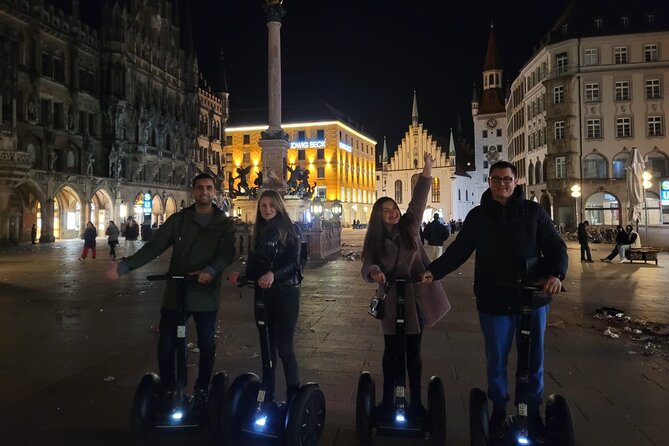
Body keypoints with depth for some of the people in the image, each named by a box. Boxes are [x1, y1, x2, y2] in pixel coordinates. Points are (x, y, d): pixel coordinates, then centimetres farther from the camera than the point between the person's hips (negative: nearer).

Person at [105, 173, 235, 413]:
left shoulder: (224, 223, 1)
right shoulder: (178, 219, 4)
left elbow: (228, 252, -13)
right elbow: (153, 247, -3)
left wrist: (211, 270, -34)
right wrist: (124, 265, -16)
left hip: (206, 296, -1)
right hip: (176, 293, 1)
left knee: (207, 346, 7)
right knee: (166, 346, 4)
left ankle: (201, 393, 27)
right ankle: (167, 392, 25)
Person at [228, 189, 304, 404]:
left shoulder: (291, 230, -3)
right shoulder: (257, 234, 12)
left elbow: (294, 262, -14)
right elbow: (253, 267, 11)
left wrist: (273, 274, -31)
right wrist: (241, 277, -10)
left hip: (286, 292, -5)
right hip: (262, 294, 5)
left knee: (284, 346, -6)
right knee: (267, 345, 10)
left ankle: (293, 395, 9)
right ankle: (267, 394, 20)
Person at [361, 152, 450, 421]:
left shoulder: (409, 226, 1)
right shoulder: (375, 240, -1)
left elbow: (419, 198, -7)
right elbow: (367, 267, -11)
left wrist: (427, 169, -15)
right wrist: (374, 272, -35)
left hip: (416, 296, 1)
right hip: (392, 300, -1)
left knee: (413, 351, 11)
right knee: (391, 350, 10)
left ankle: (416, 401, 22)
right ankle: (387, 399, 24)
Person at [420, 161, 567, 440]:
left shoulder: (533, 211, 2)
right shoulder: (478, 215, 4)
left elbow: (555, 247, 0)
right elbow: (458, 250, 2)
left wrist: (556, 274, -19)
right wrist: (433, 271, -12)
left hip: (533, 297, 1)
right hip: (494, 300, 0)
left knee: (534, 359, 14)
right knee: (496, 359, 10)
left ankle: (533, 411, 35)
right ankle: (499, 410, 32)